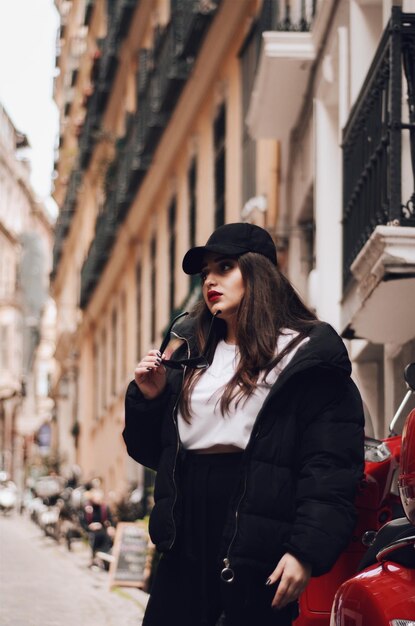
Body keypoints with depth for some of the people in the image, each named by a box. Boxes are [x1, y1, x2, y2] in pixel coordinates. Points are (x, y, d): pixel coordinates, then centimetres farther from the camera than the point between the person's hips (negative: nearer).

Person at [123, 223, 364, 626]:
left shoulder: (307, 354, -3)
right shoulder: (186, 352, 16)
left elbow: (331, 467, -11)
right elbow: (152, 452, 21)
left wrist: (307, 550, -20)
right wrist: (148, 398, 2)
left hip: (259, 556, -6)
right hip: (186, 550, 6)